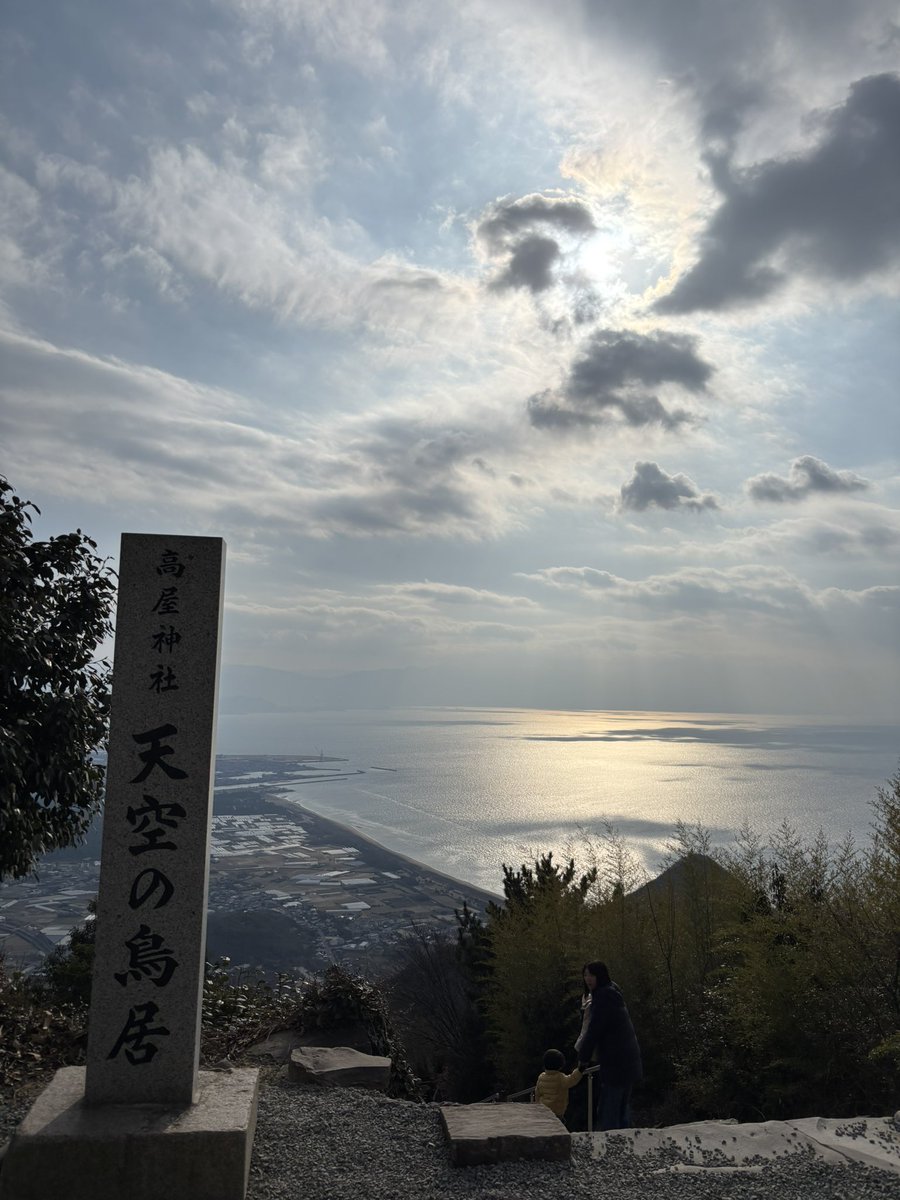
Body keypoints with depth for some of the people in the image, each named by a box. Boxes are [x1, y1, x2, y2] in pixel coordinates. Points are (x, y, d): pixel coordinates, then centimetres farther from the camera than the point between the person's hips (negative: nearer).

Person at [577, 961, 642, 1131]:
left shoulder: (603, 997, -15)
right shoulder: (613, 995, 15)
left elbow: (593, 1030, -15)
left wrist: (583, 1058, -5)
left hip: (616, 1064, -10)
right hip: (629, 1063, 10)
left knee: (607, 1114, -6)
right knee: (620, 1111, 18)